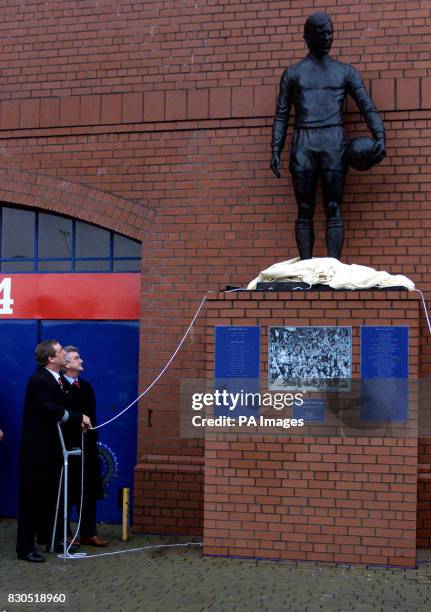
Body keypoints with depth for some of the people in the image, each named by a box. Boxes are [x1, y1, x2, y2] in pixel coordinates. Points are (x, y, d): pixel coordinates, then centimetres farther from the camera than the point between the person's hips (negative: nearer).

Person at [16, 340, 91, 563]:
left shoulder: (57, 379, 9)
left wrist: (78, 420, -4)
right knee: (32, 496, -1)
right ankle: (25, 547, 7)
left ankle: (49, 538, 31)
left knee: (50, 494, 18)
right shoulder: (39, 381, -19)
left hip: (51, 446, 9)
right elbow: (54, 412, -25)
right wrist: (79, 417, -14)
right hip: (37, 447, -9)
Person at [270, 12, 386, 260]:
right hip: (303, 144, 1)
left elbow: (368, 107, 6)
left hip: (334, 143, 0)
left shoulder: (346, 71, 14)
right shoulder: (292, 73, 15)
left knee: (333, 208, -6)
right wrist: (276, 151, 0)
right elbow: (281, 116, 13)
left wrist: (380, 137, -11)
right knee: (305, 210, -2)